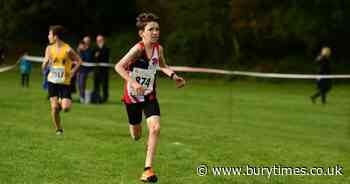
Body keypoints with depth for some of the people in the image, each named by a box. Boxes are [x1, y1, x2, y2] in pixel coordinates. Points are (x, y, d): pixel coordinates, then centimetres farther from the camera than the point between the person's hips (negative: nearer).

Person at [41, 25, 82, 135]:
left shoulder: (68, 50, -11)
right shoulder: (49, 49, 2)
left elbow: (79, 61, 1)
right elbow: (44, 67, 7)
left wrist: (73, 71, -12)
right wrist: (46, 62, -15)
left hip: (65, 82, -3)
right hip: (52, 82, 3)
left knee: (65, 108, -13)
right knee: (54, 108, -6)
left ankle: (62, 102, 23)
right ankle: (58, 129, 11)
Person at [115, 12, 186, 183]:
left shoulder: (158, 49, -8)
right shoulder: (138, 49, -24)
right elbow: (119, 66, -33)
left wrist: (173, 76, -3)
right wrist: (133, 83, -44)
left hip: (149, 96, 3)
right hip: (132, 96, -3)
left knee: (155, 128, -20)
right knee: (136, 136, 14)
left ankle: (148, 168, -12)